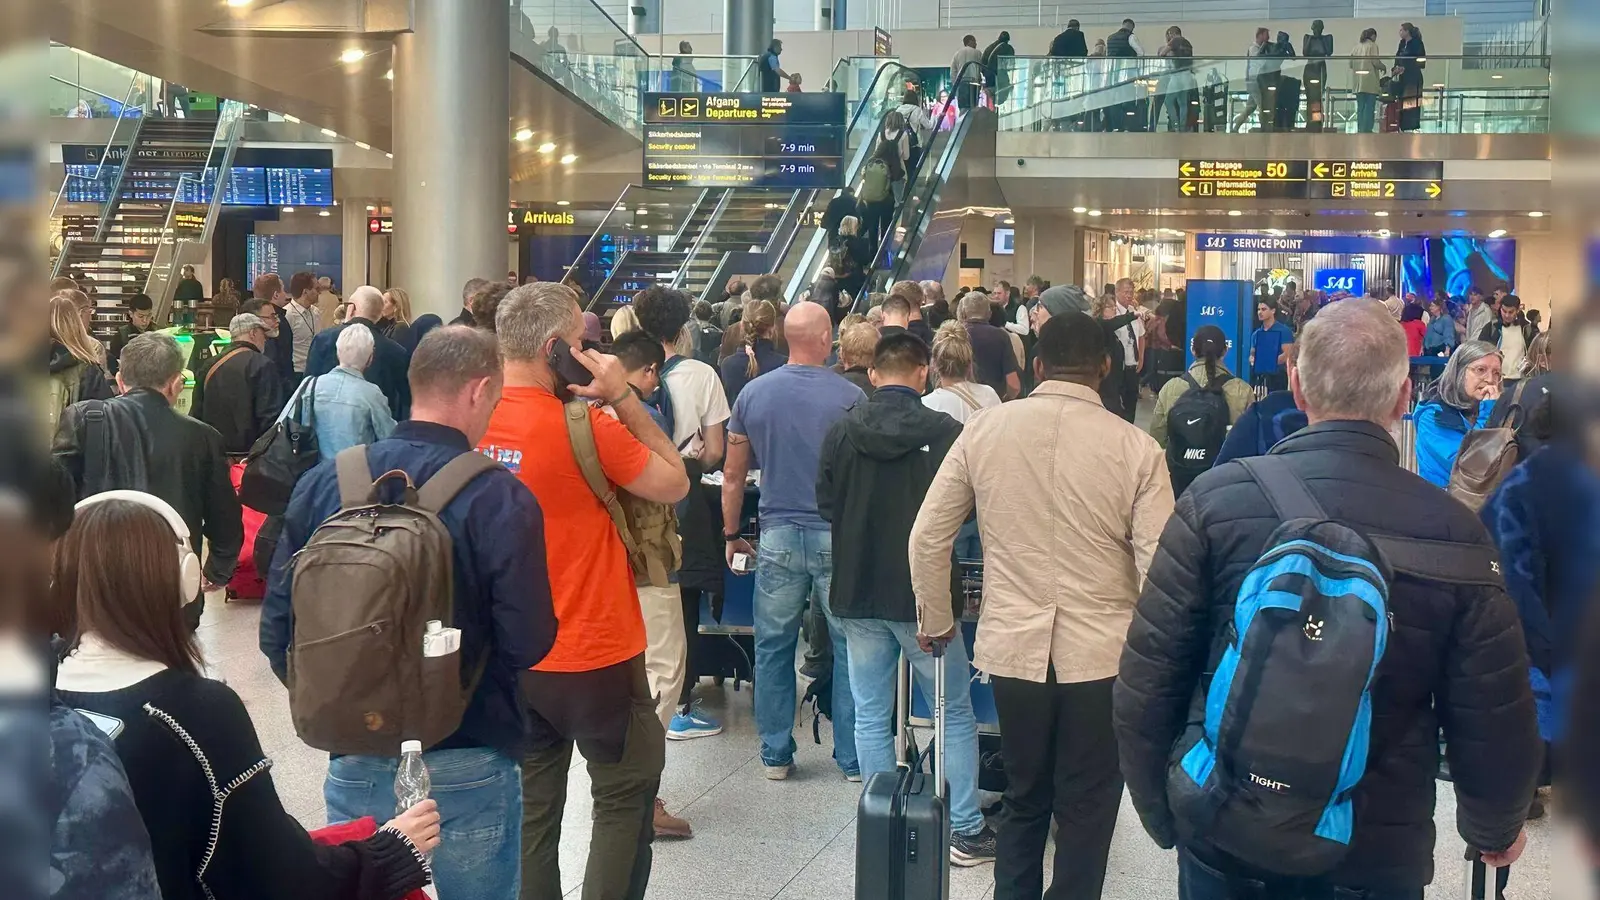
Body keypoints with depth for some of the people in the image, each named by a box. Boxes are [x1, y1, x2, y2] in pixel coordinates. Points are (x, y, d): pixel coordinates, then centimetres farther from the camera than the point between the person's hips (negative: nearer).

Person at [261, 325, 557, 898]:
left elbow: (278, 624, -1)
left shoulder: (324, 483, -4)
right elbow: (529, 644, -17)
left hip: (356, 758, 4)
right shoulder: (500, 499, -16)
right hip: (465, 766, -3)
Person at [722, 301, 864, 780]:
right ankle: (853, 758, 13)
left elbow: (733, 474, 5)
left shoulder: (754, 393, 0)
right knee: (849, 648, 8)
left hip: (778, 537, 2)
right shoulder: (849, 396, -8)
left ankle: (775, 755, 18)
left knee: (773, 649, 12)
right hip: (838, 536, -2)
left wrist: (732, 534, 15)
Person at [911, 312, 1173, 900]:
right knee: (1086, 813, 12)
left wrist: (936, 622, 16)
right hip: (1102, 654, -2)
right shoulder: (1135, 448, -9)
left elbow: (927, 538, 2)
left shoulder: (984, 431, -2)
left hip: (1012, 648, 2)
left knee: (1024, 802, 20)